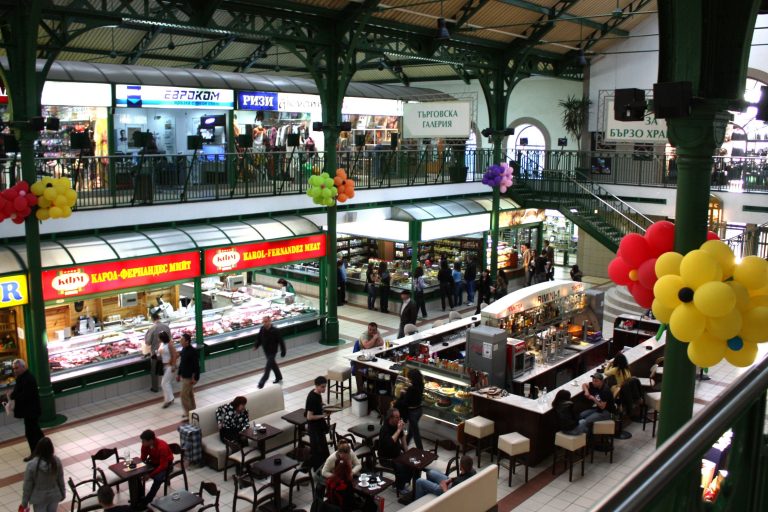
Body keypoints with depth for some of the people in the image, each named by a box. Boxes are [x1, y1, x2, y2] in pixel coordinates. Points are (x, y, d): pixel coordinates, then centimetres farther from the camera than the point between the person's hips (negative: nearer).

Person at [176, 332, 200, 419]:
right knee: (190, 395, 17)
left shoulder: (193, 351, -22)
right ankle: (193, 411, 29)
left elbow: (196, 366, -22)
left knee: (184, 396, -5)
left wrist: (195, 378, -23)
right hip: (184, 376, 9)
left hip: (189, 377, -9)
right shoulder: (184, 349, 5)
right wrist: (179, 374, 19)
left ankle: (188, 414, 4)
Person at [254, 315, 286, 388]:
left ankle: (261, 383, -4)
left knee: (268, 367, -9)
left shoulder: (275, 331, -23)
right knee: (273, 364, 22)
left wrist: (283, 351, -12)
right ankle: (279, 377, 42)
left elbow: (281, 341, -16)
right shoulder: (262, 329, -7)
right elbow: (259, 338, 6)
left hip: (272, 351, -6)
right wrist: (256, 346, -10)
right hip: (266, 351, 7)